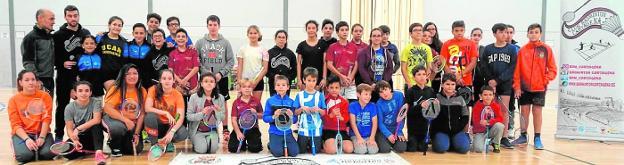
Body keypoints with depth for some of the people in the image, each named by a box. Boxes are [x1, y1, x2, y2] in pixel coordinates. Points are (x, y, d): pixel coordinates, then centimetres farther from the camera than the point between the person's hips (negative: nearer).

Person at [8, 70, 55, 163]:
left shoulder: (45, 96, 0)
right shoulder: (14, 100, 0)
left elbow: (46, 119, -7)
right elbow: (15, 124, -5)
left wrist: (42, 137, -20)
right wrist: (27, 139, -21)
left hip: (41, 132, 0)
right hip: (22, 133, 0)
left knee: (48, 153, -27)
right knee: (25, 155, -28)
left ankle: (36, 150, 8)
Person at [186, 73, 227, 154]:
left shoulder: (220, 98, 1)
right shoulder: (194, 97, -7)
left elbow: (223, 118, 3)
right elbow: (188, 116, -8)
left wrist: (218, 111, -18)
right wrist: (202, 113, -22)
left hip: (213, 131, 2)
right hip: (198, 130, -1)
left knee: (213, 149, -22)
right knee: (202, 150, -21)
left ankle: (209, 141, 12)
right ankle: (196, 142, 13)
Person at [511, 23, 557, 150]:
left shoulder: (546, 49, 0)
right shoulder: (522, 50, 2)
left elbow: (552, 69, 2)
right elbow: (517, 70, 2)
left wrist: (546, 80, -11)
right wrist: (517, 86, -2)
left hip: (539, 88, -1)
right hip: (524, 87, 1)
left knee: (537, 111, 1)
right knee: (524, 111, 7)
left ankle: (537, 138, 11)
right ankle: (523, 136, 19)